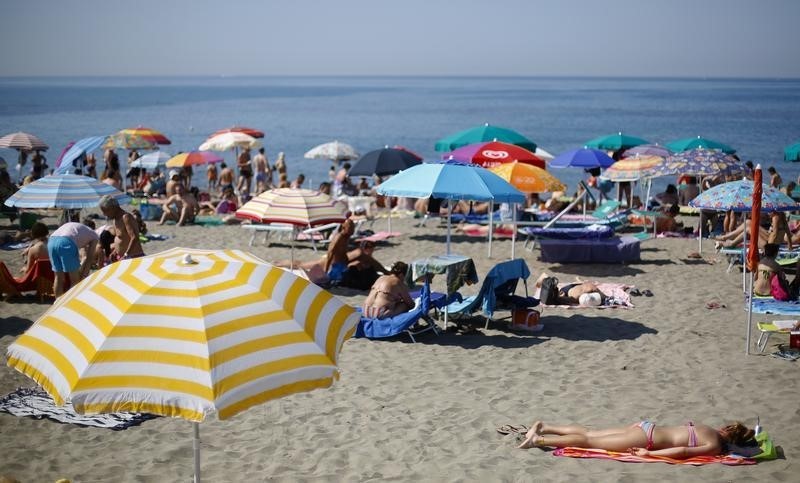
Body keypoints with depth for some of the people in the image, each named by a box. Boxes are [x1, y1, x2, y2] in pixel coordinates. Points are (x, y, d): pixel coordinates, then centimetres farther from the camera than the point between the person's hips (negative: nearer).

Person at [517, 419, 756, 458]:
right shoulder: (715, 446, -11)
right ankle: (538, 440, -11)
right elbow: (681, 452, -21)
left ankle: (543, 427, 9)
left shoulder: (709, 429, 15)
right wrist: (649, 453, -18)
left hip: (646, 427, 7)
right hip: (647, 438, -7)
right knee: (589, 442, -7)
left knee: (588, 434, 10)